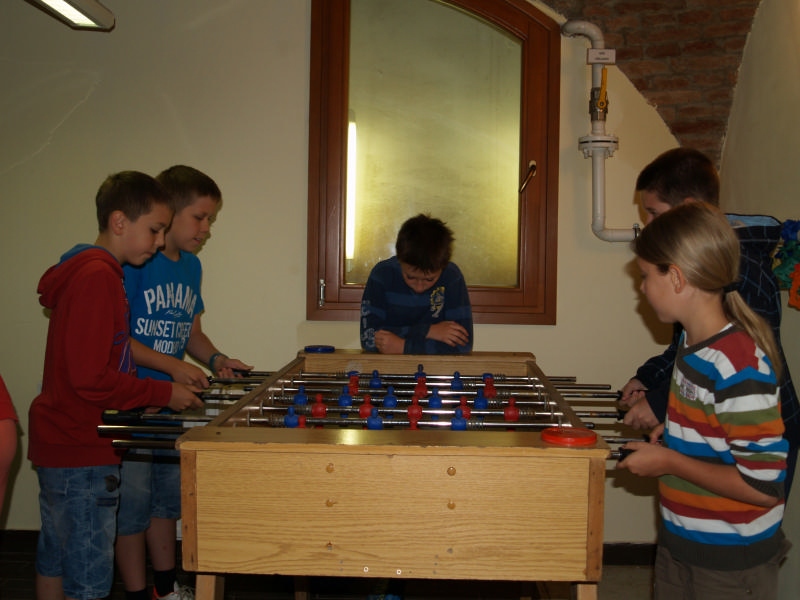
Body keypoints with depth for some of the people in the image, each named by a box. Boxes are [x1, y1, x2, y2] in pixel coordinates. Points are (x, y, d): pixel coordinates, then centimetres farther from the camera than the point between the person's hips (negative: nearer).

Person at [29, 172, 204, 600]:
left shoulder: (88, 271, 12)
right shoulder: (98, 277, -20)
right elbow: (91, 379, -24)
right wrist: (163, 393, -14)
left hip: (59, 441, 10)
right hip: (81, 452, -10)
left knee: (54, 562, 18)